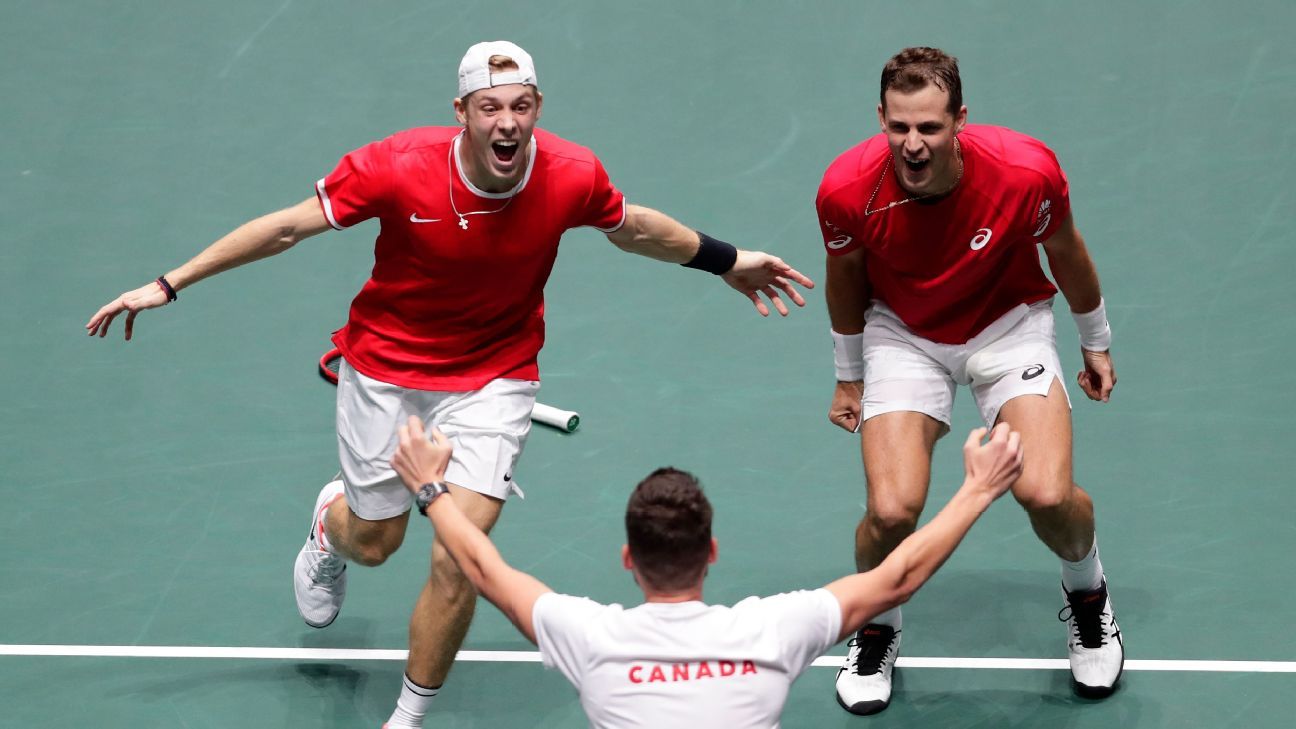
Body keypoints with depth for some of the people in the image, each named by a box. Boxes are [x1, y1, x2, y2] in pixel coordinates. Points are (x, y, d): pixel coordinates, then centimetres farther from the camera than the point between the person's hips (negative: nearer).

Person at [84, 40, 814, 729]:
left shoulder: (572, 176, -22)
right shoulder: (396, 167, -27)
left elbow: (634, 227, 3)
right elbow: (289, 225, -14)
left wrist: (728, 260, 12)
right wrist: (169, 285, -11)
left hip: (494, 380, 0)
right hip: (386, 367, 0)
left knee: (457, 561, -13)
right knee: (375, 541, 17)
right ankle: (332, 519, 59)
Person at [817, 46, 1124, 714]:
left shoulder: (1026, 172, -29)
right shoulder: (846, 190, -26)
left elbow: (1066, 253, -6)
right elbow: (846, 280, -2)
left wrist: (1096, 344, 9)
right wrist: (848, 377, 12)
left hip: (1009, 325, 0)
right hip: (904, 334, 1)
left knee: (1047, 494, -20)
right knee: (892, 510, -18)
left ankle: (1086, 594, 16)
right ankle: (876, 631, 15)